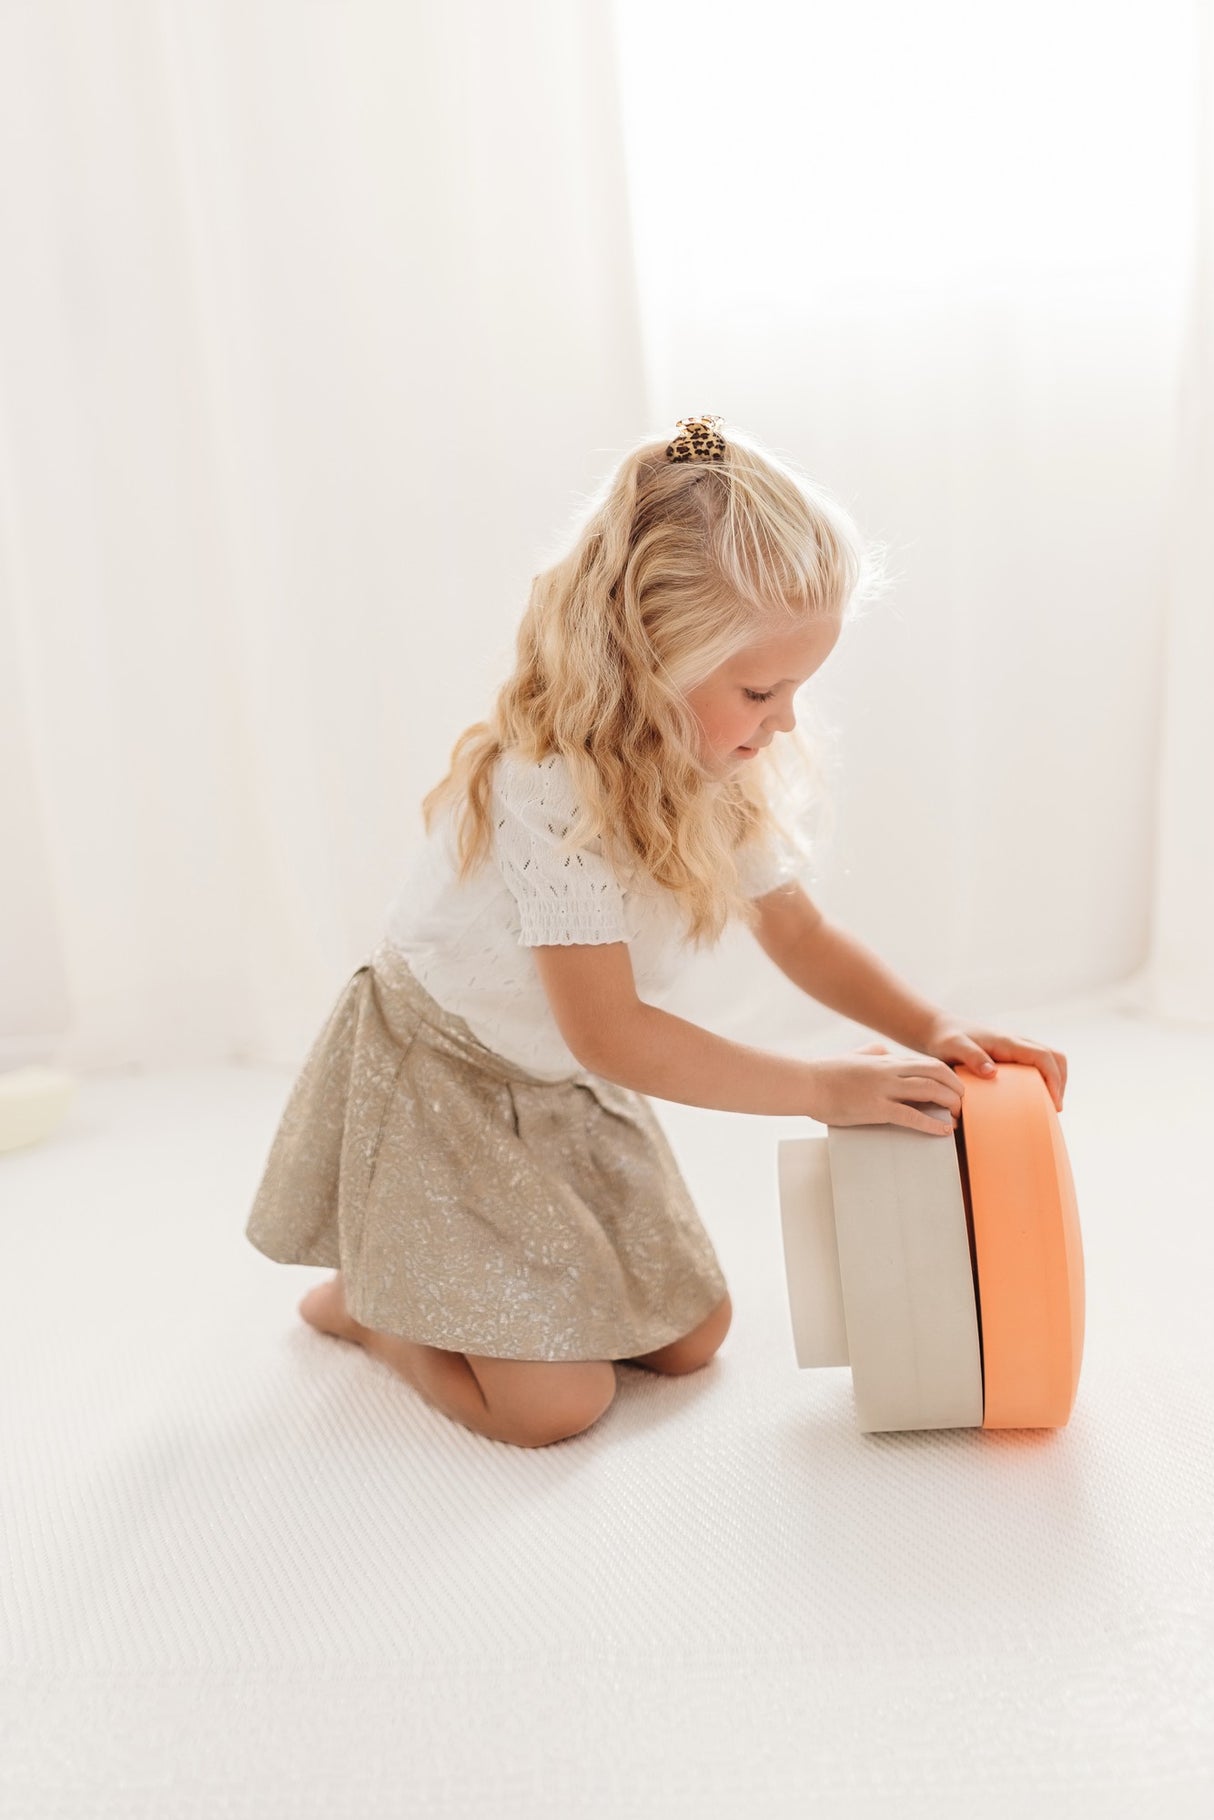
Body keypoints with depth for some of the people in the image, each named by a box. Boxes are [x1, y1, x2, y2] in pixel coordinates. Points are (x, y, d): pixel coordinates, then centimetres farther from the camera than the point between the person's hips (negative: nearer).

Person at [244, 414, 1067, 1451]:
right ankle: (366, 1298, 18)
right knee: (557, 1407, -9)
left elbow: (798, 934, 1)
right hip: (441, 1081, -7)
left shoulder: (722, 773, -9)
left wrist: (933, 1032, -14)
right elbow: (608, 1033, -33)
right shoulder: (551, 790, -34)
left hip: (574, 1091, 8)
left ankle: (439, 1271, 27)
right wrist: (823, 1087, -30)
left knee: (691, 1338, 9)